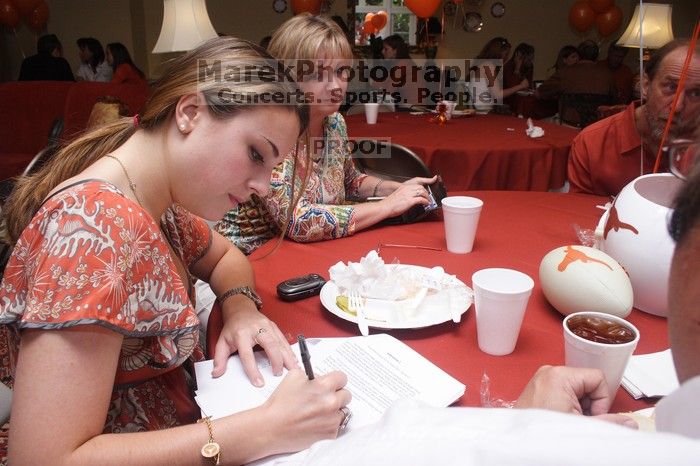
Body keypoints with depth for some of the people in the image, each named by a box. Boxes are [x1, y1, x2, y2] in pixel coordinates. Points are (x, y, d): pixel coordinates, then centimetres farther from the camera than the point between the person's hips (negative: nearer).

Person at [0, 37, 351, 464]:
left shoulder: (160, 199, -5)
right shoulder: (96, 227, -28)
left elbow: (223, 257, 14)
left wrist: (241, 308, -8)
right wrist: (267, 428, -31)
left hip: (179, 423, 7)